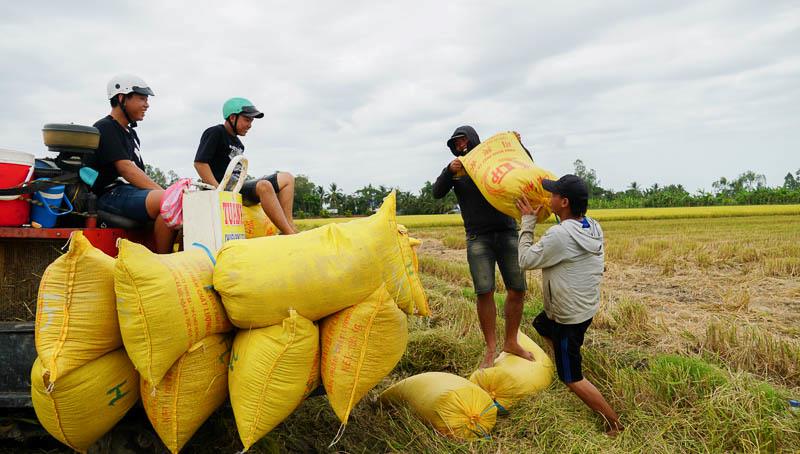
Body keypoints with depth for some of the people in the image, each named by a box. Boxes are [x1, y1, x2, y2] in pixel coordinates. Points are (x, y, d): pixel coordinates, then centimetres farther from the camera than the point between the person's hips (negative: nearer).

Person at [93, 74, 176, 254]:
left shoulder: (130, 132, 25)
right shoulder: (105, 128, -4)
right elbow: (126, 170, -16)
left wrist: (164, 191, 6)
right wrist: (164, 192, -23)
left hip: (132, 191, 9)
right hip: (112, 194, -9)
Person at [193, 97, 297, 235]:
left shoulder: (237, 143, 23)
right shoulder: (215, 133, -3)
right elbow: (199, 163, -14)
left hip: (238, 187, 9)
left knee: (286, 178, 1)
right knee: (264, 186, -34)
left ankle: (290, 226, -16)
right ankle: (291, 236, -36)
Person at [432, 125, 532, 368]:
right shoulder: (456, 169, 9)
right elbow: (437, 193, -3)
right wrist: (449, 171, -19)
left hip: (507, 232, 1)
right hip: (478, 237, -1)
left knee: (517, 290, 3)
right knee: (484, 293, -6)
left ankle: (511, 342, 21)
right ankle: (490, 349, 8)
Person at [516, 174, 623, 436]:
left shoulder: (559, 235, -31)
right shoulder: (593, 227, -6)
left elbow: (526, 260, -17)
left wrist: (528, 222, -9)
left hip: (569, 318, -9)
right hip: (587, 307, 9)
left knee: (571, 378, 6)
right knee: (540, 325, 34)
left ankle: (614, 422, 15)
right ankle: (562, 361, 43)